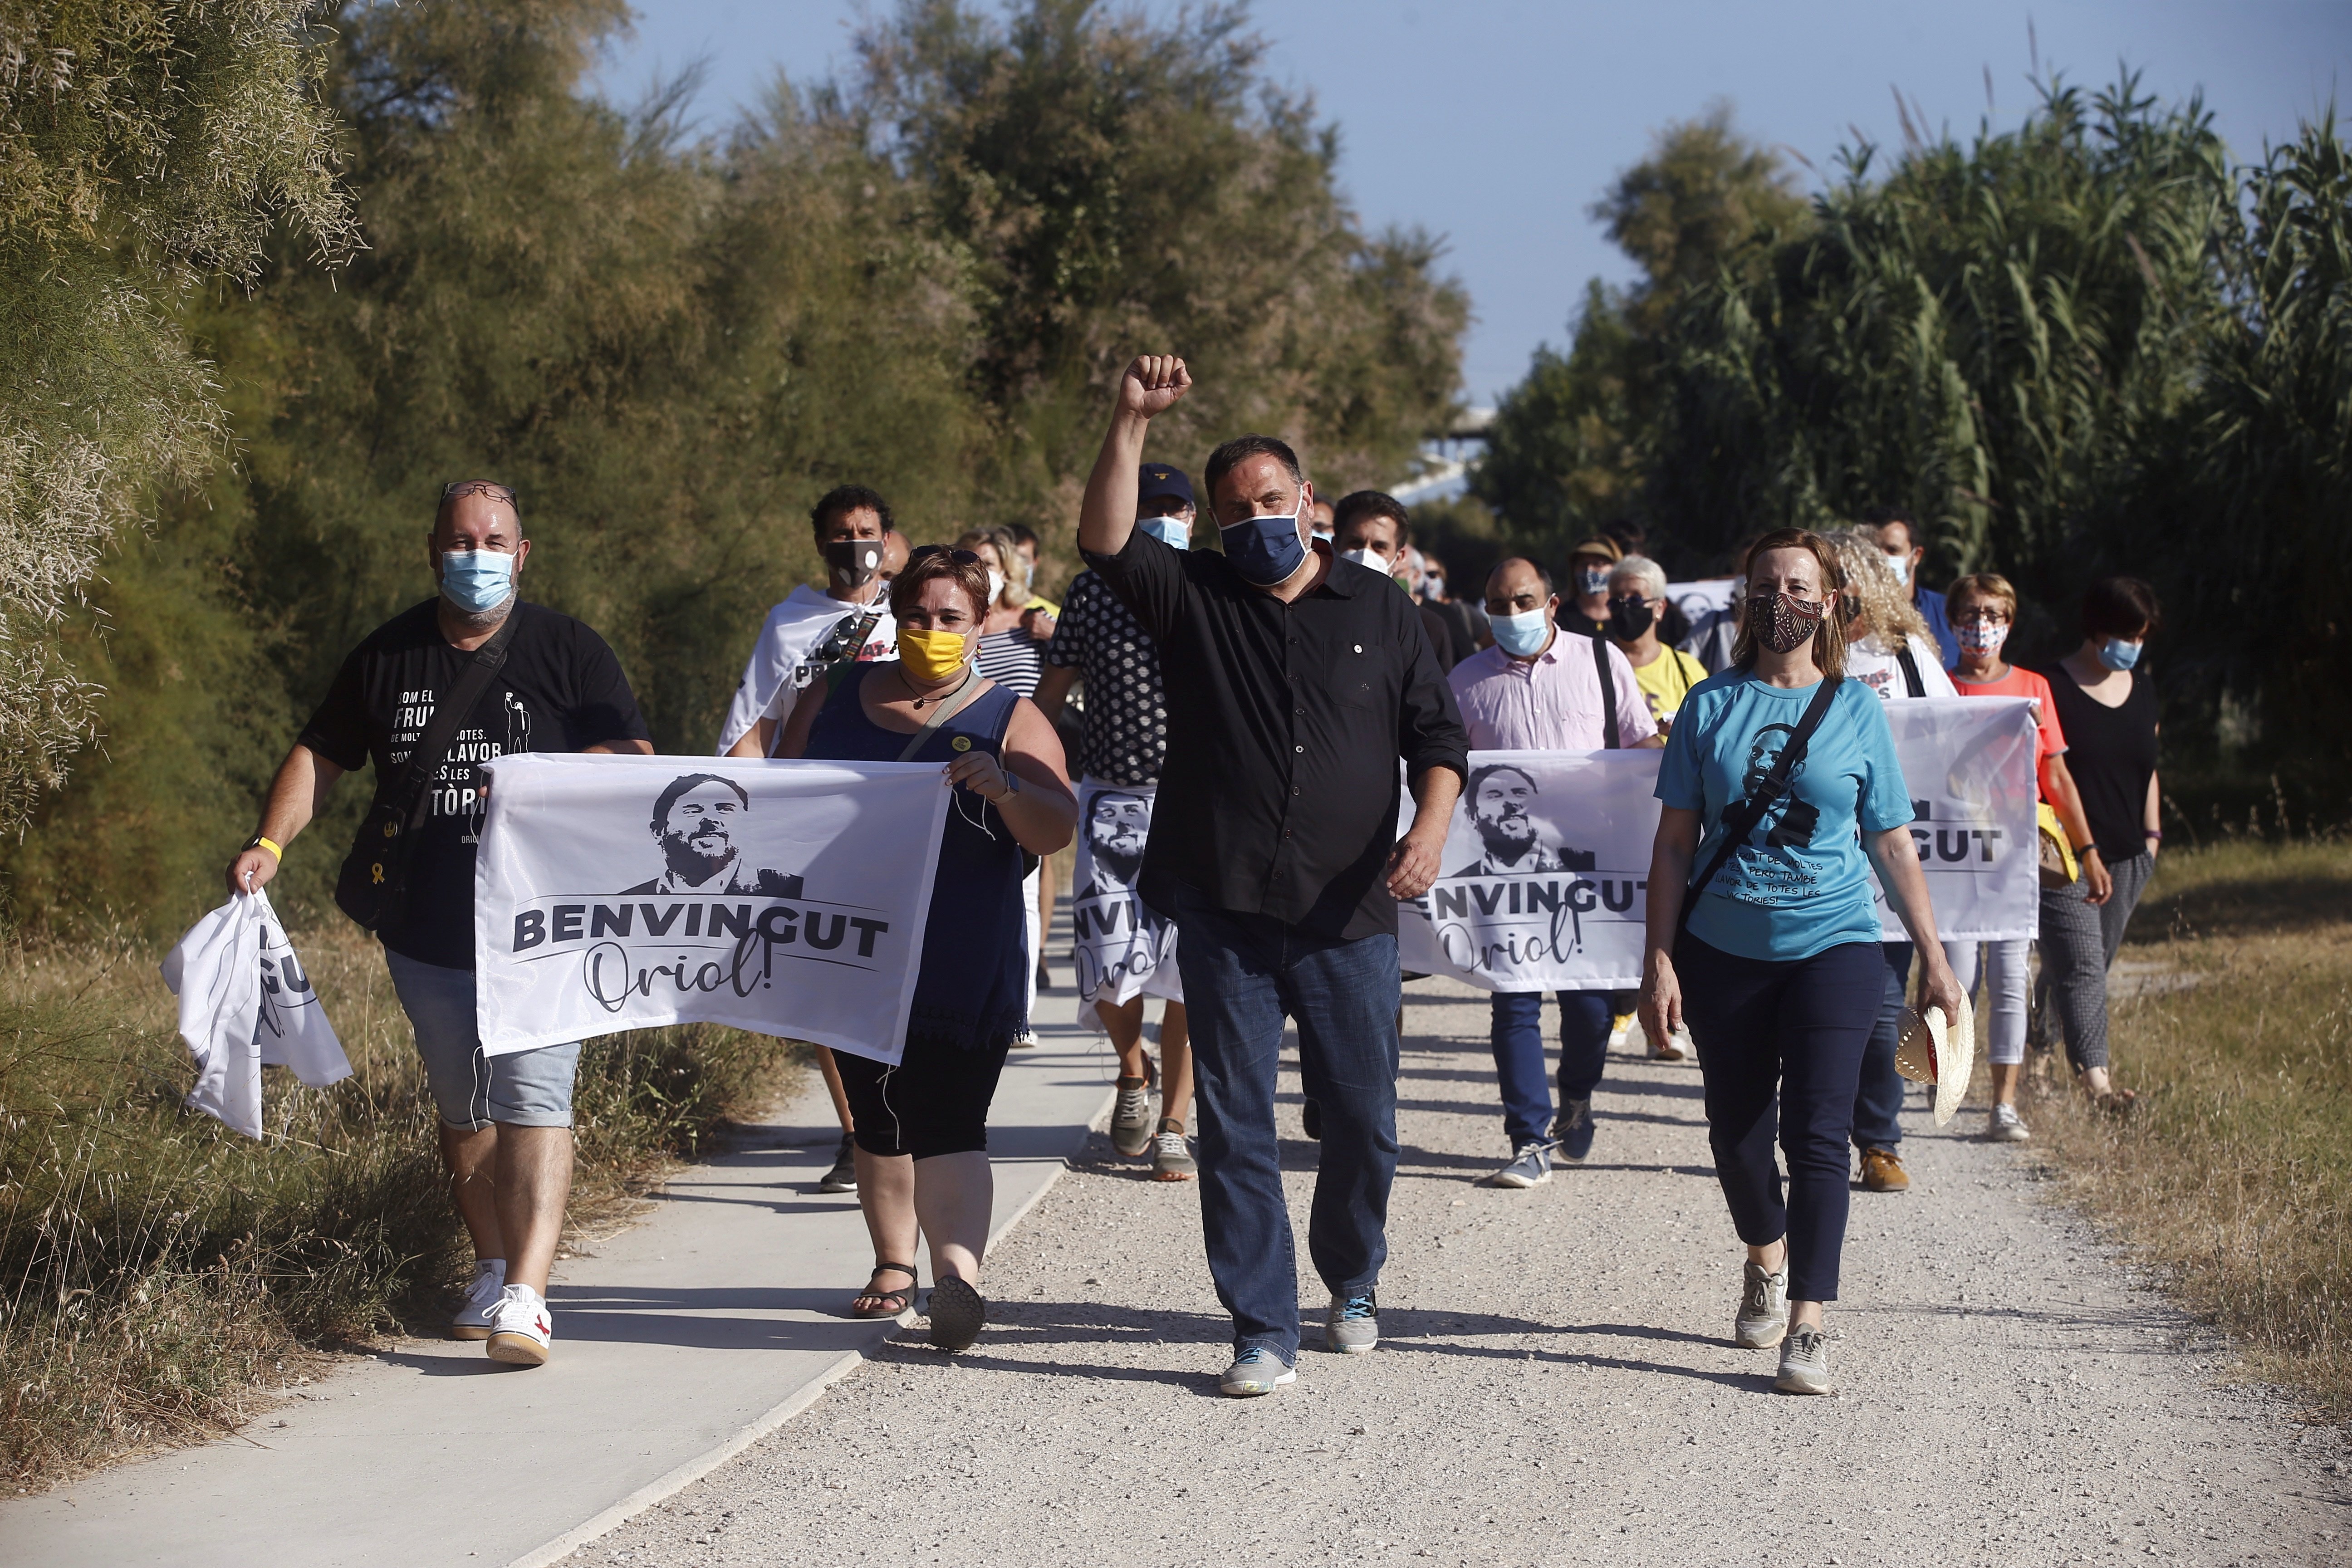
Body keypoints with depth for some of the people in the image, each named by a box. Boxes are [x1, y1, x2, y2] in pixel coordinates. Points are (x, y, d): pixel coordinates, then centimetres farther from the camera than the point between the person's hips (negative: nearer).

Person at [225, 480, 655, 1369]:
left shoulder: (568, 652, 0)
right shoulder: (386, 658, 9)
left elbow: (636, 757, -2)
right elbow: (321, 757, 17)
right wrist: (271, 842, 2)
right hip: (425, 930, 4)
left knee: (532, 1100, -16)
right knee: (462, 1110, 12)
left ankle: (526, 1298, -23)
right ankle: (493, 1272, 27)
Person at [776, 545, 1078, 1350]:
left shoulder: (1011, 719, 2)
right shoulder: (836, 701, 12)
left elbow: (1054, 831, -9)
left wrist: (1005, 787, -29)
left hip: (963, 973, -4)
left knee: (946, 1125, -14)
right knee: (878, 1122, 11)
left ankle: (959, 1276, -23)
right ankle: (892, 1267, 23)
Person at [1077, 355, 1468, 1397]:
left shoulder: (1378, 610, 11)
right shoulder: (1192, 598, 7)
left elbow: (1435, 734, 10)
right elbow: (1105, 540, -10)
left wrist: (1429, 828, -8)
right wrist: (1132, 421, -19)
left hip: (1348, 913, 1)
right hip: (1224, 912, -1)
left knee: (1363, 1118, 5)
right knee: (1233, 1122, -1)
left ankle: (1352, 1282, 31)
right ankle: (1263, 1330, 5)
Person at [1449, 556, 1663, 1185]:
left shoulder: (1600, 660, 7)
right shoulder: (1467, 680, 9)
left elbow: (1644, 745, 13)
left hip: (1590, 857, -1)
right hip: (1505, 865, 1)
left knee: (1590, 999, 0)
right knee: (1513, 1002, -3)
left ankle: (1577, 1100, 29)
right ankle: (1531, 1140, 0)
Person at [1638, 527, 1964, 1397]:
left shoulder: (1856, 708, 3)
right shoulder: (1712, 705, 3)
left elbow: (1892, 843, 7)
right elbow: (1676, 841, 4)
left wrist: (1934, 958, 6)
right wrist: (1659, 960, -2)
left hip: (1832, 942, -1)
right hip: (1723, 948, 1)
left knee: (1816, 1131, -11)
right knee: (1738, 1131, 10)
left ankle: (1807, 1328, -13)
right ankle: (1767, 1260, 39)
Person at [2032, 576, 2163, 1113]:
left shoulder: (2142, 686, 12)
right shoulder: (2053, 688, -9)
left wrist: (2152, 832, 17)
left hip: (2126, 855, 7)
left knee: (2091, 962, 13)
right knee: (2080, 965, -14)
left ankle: (2039, 1039, 35)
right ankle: (2093, 1075, -21)